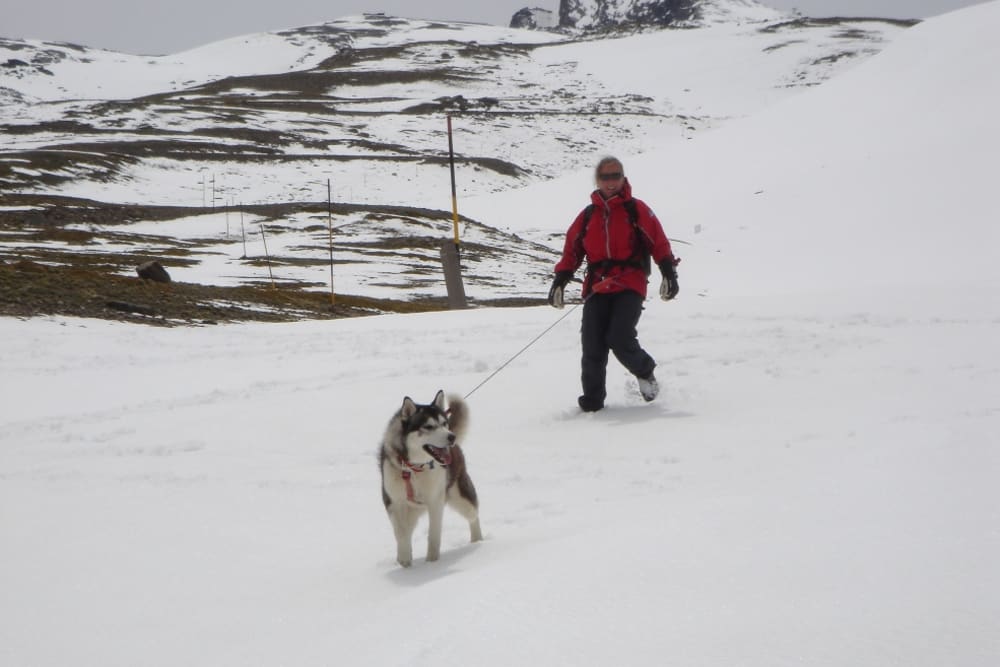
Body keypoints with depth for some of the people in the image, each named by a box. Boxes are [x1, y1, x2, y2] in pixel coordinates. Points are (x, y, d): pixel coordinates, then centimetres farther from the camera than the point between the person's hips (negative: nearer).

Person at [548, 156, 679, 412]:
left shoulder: (636, 209, 7)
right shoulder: (587, 216, 16)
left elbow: (659, 243, 4)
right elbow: (572, 250, 18)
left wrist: (669, 273, -7)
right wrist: (559, 281, 8)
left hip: (630, 287, -3)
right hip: (597, 288, 3)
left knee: (620, 339, -17)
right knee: (592, 345, -8)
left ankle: (644, 371, 13)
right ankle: (592, 398, 4)